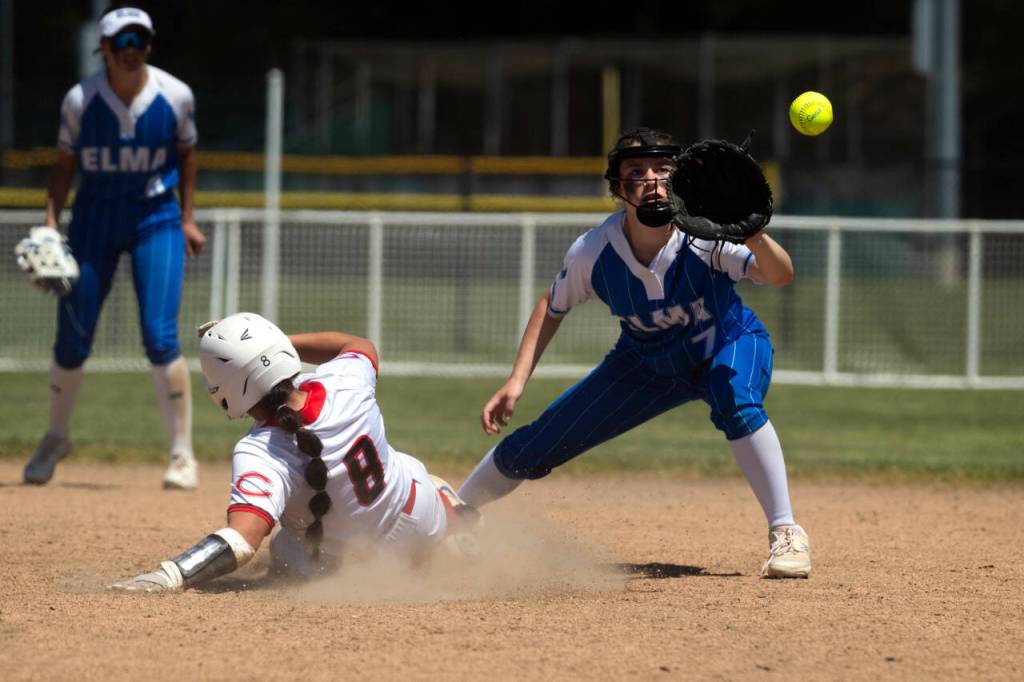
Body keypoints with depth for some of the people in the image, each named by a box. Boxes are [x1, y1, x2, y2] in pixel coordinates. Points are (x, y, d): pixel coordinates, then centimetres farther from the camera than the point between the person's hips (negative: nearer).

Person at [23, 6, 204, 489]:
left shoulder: (175, 96, -9)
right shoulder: (80, 100, -9)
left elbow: (186, 154, 6)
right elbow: (64, 164, 1)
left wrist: (187, 219, 6)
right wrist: (51, 224, -9)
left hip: (157, 218, -1)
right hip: (95, 216, 1)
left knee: (160, 337, -13)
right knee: (71, 340, 3)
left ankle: (182, 453, -4)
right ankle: (57, 437, 28)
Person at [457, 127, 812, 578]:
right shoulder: (592, 253, -23)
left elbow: (780, 275, -45)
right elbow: (552, 306, -3)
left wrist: (753, 236, -66)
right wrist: (517, 380, -10)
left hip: (729, 345, -3)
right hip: (646, 364, 3)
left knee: (735, 402, -40)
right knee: (530, 451, 1)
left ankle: (785, 534, -26)